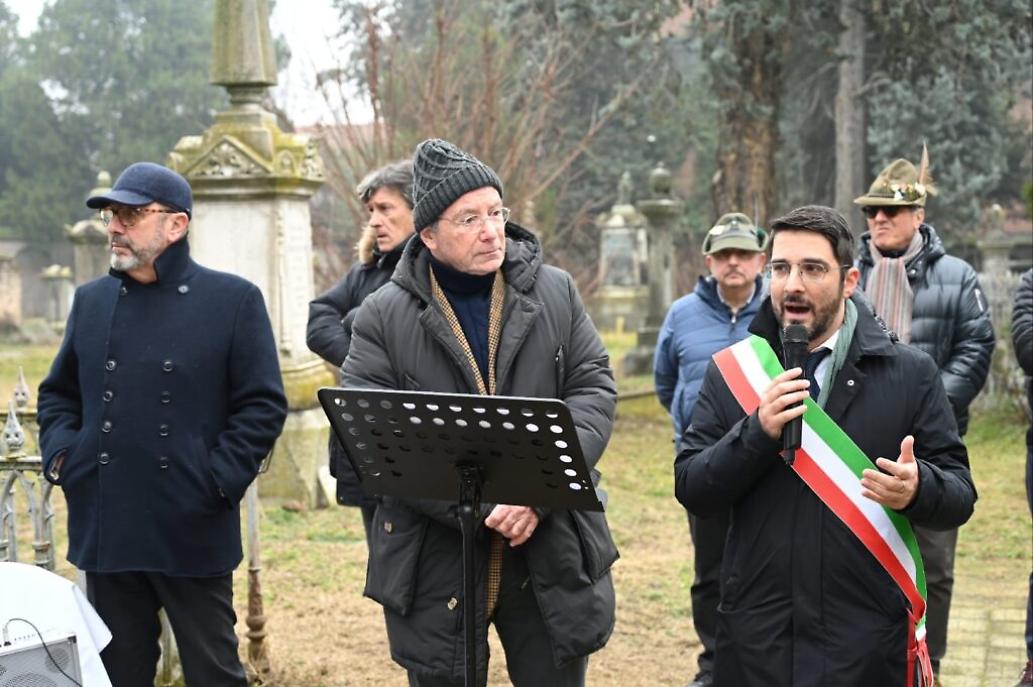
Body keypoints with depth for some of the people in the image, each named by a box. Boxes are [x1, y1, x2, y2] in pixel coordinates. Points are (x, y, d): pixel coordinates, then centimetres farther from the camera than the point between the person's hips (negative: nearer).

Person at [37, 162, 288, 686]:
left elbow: (263, 405, -5)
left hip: (193, 531, -4)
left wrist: (218, 480, -13)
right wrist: (61, 453, 3)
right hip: (105, 529, 4)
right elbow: (58, 393, 20)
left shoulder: (234, 300, -3)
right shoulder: (91, 300, 11)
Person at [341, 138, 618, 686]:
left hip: (553, 556, 2)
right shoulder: (383, 316, -3)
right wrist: (477, 508, -19)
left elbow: (594, 390, 1)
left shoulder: (556, 293, 5)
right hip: (434, 563, -2)